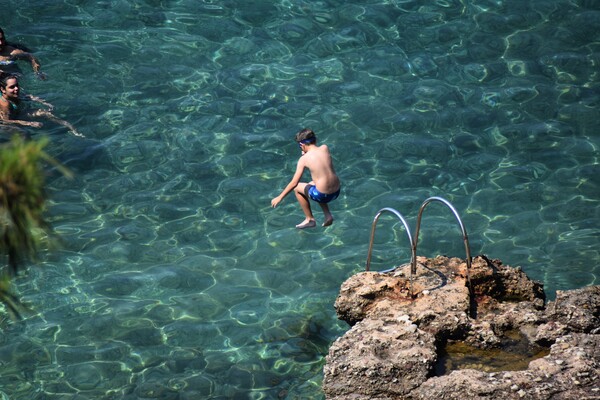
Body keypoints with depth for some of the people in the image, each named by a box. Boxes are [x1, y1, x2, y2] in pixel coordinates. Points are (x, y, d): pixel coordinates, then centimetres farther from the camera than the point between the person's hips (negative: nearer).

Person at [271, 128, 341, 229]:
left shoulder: (304, 159, -10)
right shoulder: (325, 148, 1)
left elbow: (294, 183, -8)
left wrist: (280, 197, 2)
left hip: (322, 195, -6)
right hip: (336, 192, 6)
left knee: (297, 187, 21)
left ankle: (309, 219, 26)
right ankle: (328, 215, 26)